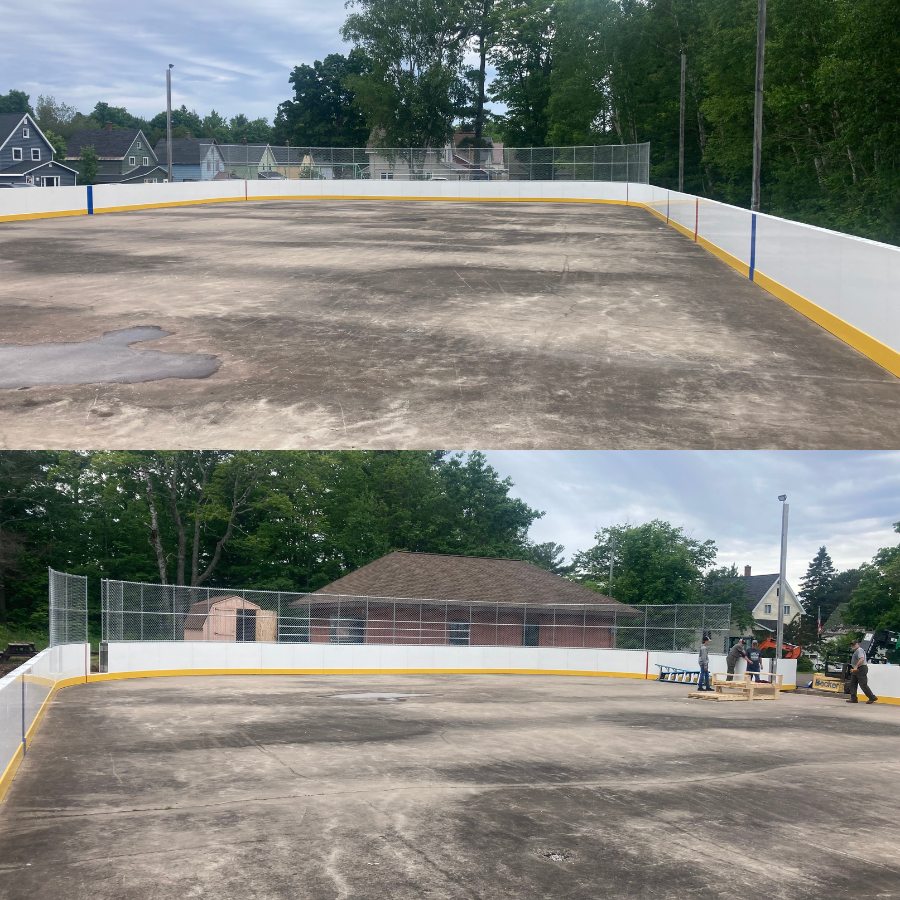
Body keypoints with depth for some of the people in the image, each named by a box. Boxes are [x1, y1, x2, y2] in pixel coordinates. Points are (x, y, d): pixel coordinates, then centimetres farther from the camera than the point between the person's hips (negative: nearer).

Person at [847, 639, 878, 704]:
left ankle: (872, 698, 1)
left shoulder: (859, 650, -13)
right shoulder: (856, 651, 21)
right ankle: (853, 699, 6)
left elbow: (862, 659, -28)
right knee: (852, 684, 6)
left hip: (861, 669, -11)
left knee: (863, 685, -8)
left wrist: (856, 667, -31)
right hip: (856, 670, 11)